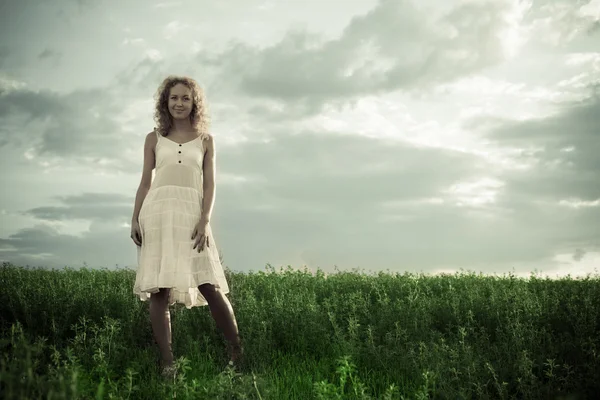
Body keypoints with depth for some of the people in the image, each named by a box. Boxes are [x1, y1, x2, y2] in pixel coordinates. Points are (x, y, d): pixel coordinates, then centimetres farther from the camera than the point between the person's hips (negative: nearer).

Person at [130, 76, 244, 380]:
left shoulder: (205, 140, 14)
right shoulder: (154, 138, 14)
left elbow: (209, 185, 8)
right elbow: (145, 183, 14)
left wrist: (205, 220, -7)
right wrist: (135, 219, 3)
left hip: (191, 213, -1)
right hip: (157, 211, 1)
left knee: (210, 287, -10)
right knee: (159, 289, -5)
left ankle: (237, 353, 2)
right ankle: (167, 363, -3)